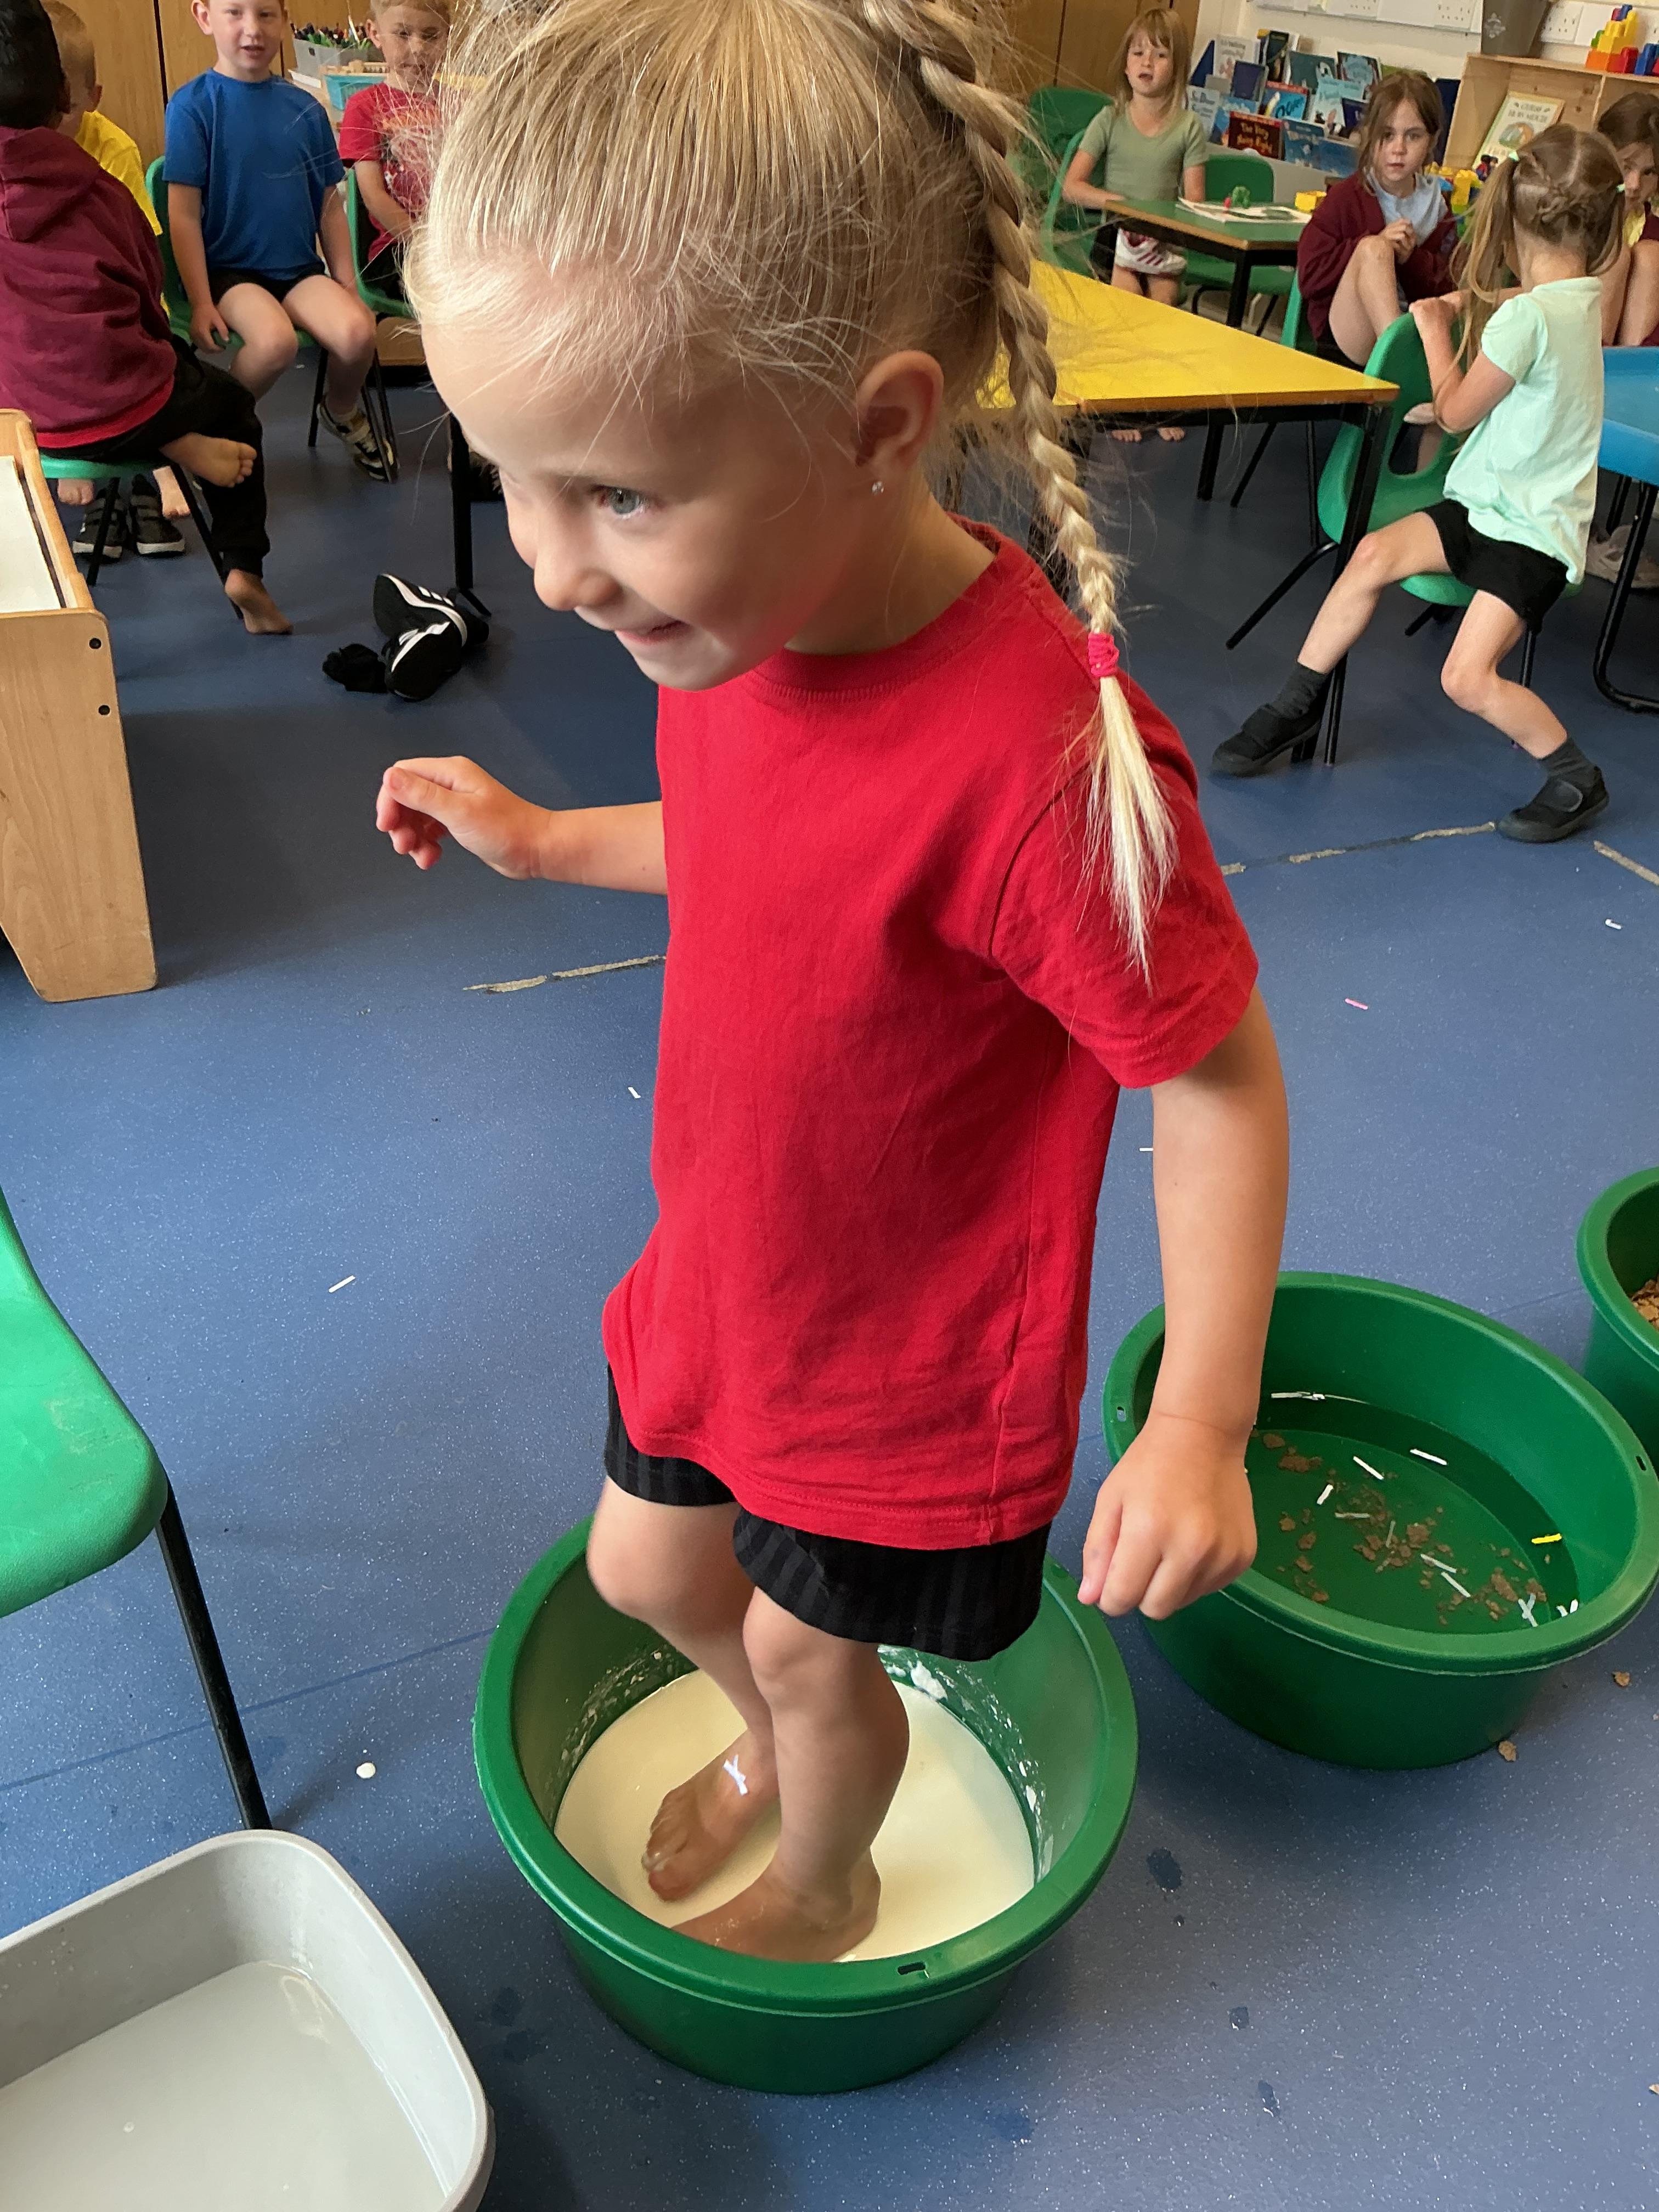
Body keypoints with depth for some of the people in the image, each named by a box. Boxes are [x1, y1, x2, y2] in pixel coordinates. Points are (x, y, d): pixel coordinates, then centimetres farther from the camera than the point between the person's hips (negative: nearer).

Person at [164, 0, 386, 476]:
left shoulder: (307, 110, 5)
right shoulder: (192, 105, -6)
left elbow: (329, 205, 11)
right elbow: (184, 212, -8)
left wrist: (348, 288, 6)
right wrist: (201, 303, -14)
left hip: (299, 267, 4)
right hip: (228, 268, -4)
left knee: (358, 331, -26)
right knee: (276, 339, -34)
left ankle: (342, 410, 12)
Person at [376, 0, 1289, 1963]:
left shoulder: (1048, 757, -36)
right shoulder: (730, 623, -12)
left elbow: (1217, 1082, -24)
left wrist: (1200, 1422, -22)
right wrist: (545, 842, 4)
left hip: (913, 1363, -6)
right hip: (715, 1282, 7)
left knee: (810, 1647, 19)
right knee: (646, 1572, 27)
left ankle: (824, 1889, 57)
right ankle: (764, 1745, 64)